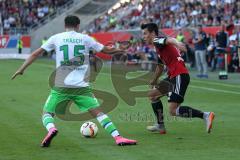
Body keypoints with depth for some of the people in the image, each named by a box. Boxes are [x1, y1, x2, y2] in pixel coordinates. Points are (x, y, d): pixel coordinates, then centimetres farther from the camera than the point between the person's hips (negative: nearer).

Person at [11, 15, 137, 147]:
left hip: (61, 86, 0)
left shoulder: (56, 38, 7)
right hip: (81, 86, 1)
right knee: (98, 112, 4)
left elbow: (36, 53, 5)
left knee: (47, 113, 11)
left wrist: (22, 69, 11)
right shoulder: (85, 38, 8)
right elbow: (106, 50, 16)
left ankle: (51, 129, -21)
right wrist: (119, 50, 36)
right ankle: (118, 137, -9)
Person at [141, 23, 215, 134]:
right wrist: (154, 81, 51)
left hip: (180, 76, -10)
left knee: (173, 111, -16)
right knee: (152, 94, 20)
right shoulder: (158, 48, 24)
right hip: (173, 76, 10)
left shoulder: (157, 40, -6)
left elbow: (169, 40, -30)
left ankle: (205, 115, -17)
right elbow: (160, 66, 38)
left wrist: (177, 43, -53)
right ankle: (160, 126, 24)